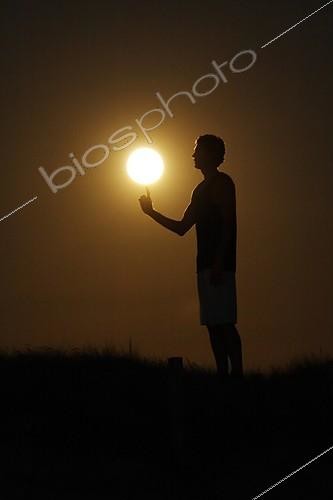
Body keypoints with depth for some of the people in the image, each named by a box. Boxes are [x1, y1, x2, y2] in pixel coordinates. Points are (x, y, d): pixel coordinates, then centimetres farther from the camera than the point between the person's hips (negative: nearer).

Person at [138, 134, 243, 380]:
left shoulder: (222, 182, -2)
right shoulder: (201, 190, 23)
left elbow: (228, 224, -13)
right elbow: (182, 228, 27)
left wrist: (219, 262, -21)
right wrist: (152, 212, 21)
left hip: (219, 264, -9)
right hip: (205, 264, 9)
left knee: (223, 322, -15)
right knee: (213, 323, 3)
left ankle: (237, 373, -18)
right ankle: (223, 374, 2)